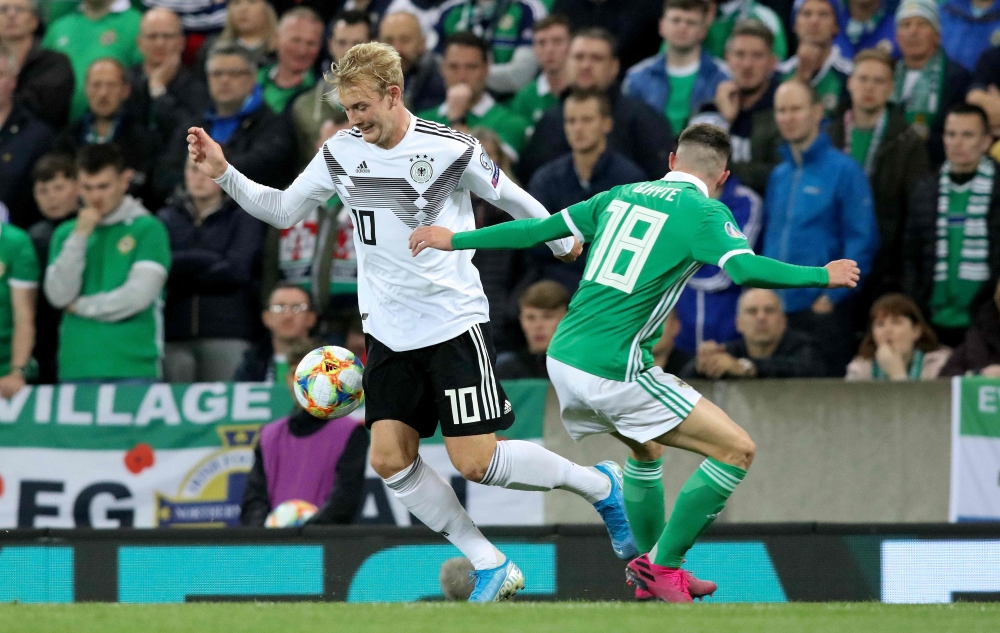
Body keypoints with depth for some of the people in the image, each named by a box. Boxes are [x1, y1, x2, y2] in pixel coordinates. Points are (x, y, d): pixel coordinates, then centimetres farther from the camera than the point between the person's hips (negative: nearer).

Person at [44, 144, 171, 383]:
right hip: (76, 369, 3)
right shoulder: (66, 233, 13)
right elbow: (59, 296, 2)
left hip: (133, 368, -3)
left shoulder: (147, 229, 1)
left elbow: (140, 294, -9)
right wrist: (79, 236, -4)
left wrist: (82, 306, 1)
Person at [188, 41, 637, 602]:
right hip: (389, 334, 5)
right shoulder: (341, 153, 1)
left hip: (454, 324, -5)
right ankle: (492, 567, 3)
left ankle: (600, 486, 14)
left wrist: (562, 240, 18)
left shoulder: (451, 150, -12)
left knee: (475, 462, -11)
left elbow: (511, 198, 4)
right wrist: (224, 173, -1)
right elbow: (282, 211, 12)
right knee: (390, 459, -8)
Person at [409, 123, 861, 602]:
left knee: (646, 447, 33)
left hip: (563, 359, 8)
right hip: (614, 372, -8)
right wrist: (822, 276, -8)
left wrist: (455, 239, 26)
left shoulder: (621, 197, 14)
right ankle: (662, 567, 0)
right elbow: (746, 270, -20)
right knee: (736, 450, -3)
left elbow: (539, 229, 16)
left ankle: (648, 563, 34)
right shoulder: (704, 211, -4)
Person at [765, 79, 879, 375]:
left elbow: (862, 240, -8)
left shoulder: (843, 170, -3)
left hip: (823, 310, -6)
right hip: (776, 312, 6)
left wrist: (832, 297, -14)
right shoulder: (777, 176, 15)